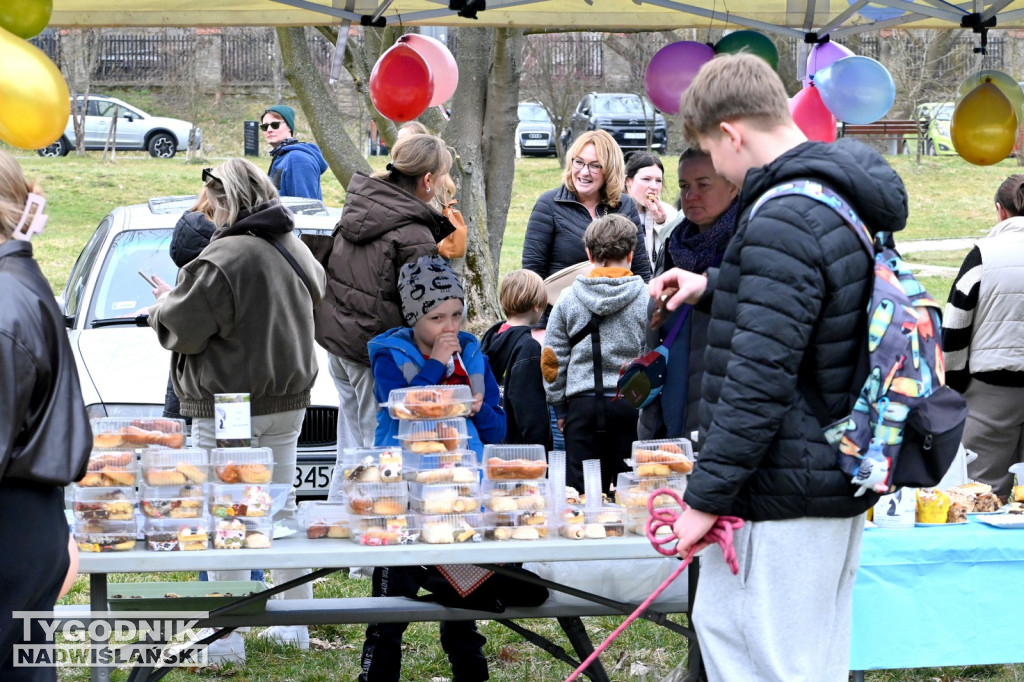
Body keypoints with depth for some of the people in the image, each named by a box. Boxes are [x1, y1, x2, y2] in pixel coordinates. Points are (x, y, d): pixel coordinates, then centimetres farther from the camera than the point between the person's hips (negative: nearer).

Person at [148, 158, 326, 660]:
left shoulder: (221, 260, -20)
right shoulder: (294, 249, 6)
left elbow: (183, 330, -16)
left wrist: (163, 307, 7)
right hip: (287, 398, 8)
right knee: (281, 508, 16)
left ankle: (227, 640, 1)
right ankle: (296, 625, 22)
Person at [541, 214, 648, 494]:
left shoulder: (568, 298, 4)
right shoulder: (647, 298, -2)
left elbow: (551, 359, 8)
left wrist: (560, 408, 16)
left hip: (582, 404, 1)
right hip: (631, 404, -1)